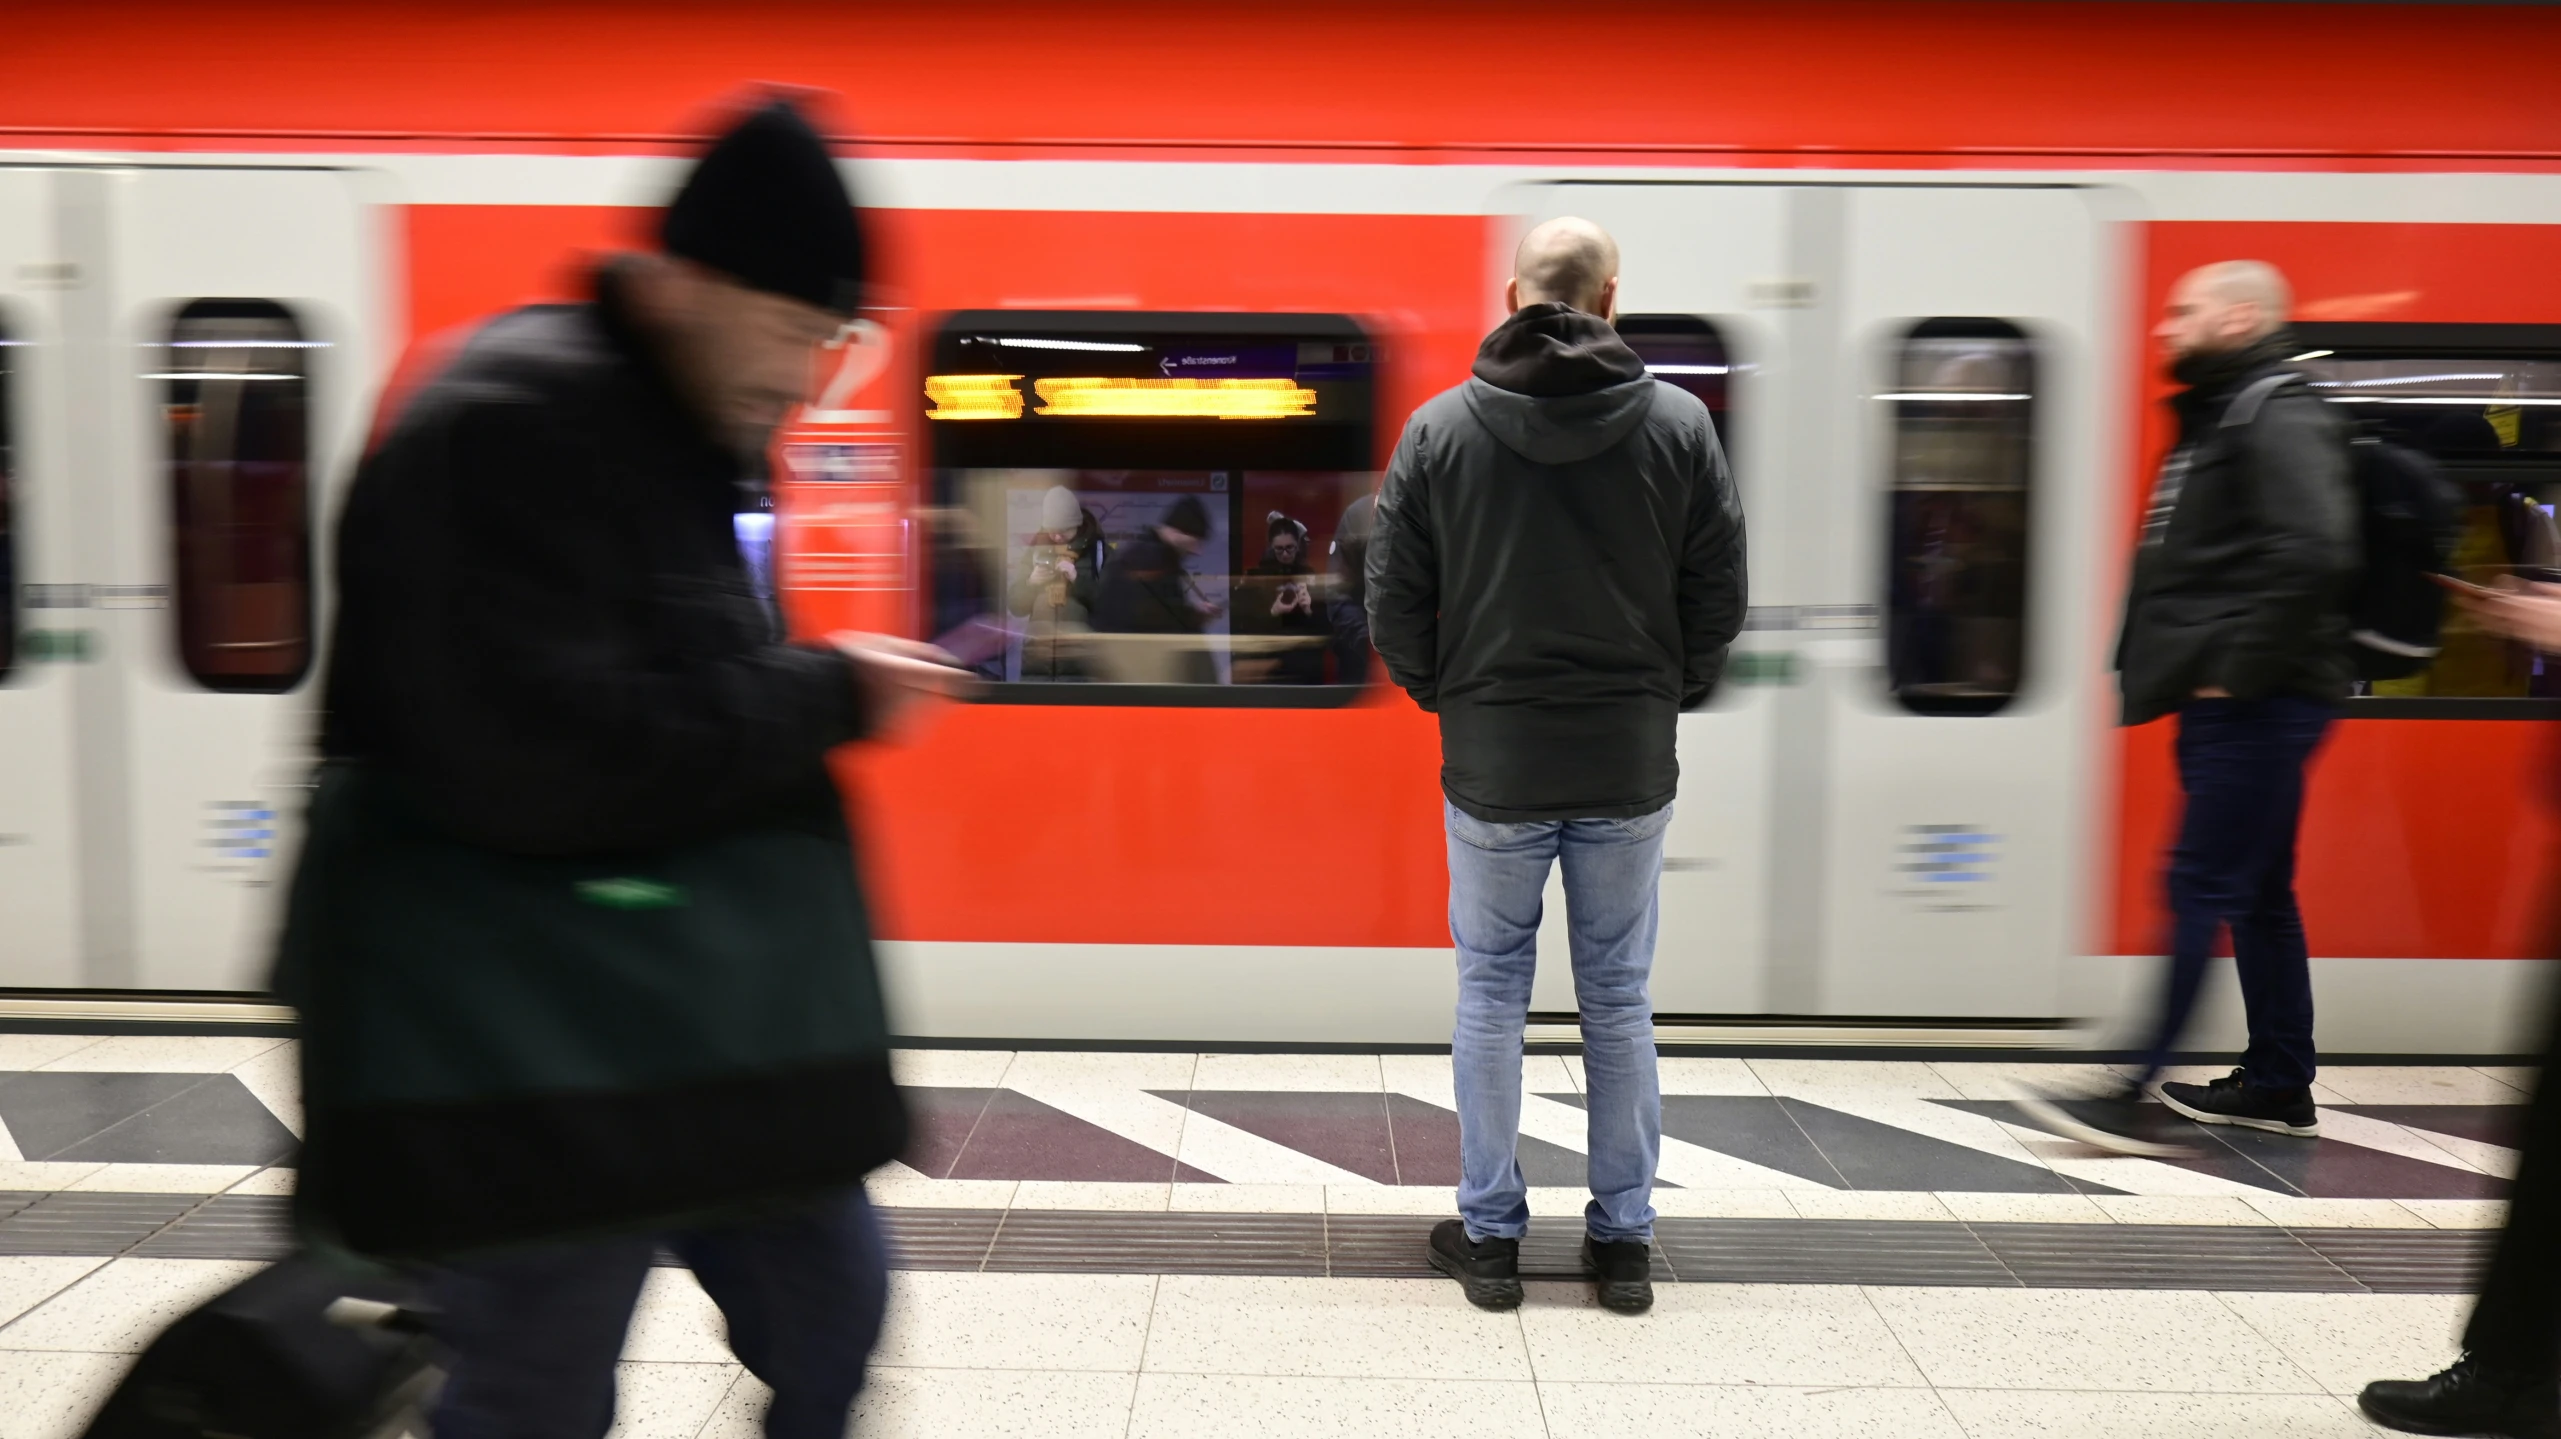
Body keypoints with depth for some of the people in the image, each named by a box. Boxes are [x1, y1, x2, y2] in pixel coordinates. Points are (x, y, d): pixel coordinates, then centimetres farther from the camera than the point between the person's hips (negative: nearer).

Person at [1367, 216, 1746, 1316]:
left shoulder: (1441, 426, -4)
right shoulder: (1679, 422, -2)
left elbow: (1395, 601, -1)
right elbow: (1720, 594, 1)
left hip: (1491, 760, -1)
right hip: (1631, 764, 1)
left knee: (1491, 993, 11)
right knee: (1619, 999, 11)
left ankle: (1488, 1232, 19)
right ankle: (1624, 1237, 20)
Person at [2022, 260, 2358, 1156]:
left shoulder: (2278, 418, -12)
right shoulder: (2217, 416, 19)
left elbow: (2313, 552, -26)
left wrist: (2237, 669, -22)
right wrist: (2160, 664, 14)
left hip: (2257, 707, -10)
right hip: (2223, 704, 10)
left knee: (2203, 885, -10)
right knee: (2254, 891, 15)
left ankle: (2138, 1097, -8)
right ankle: (2279, 1084, 25)